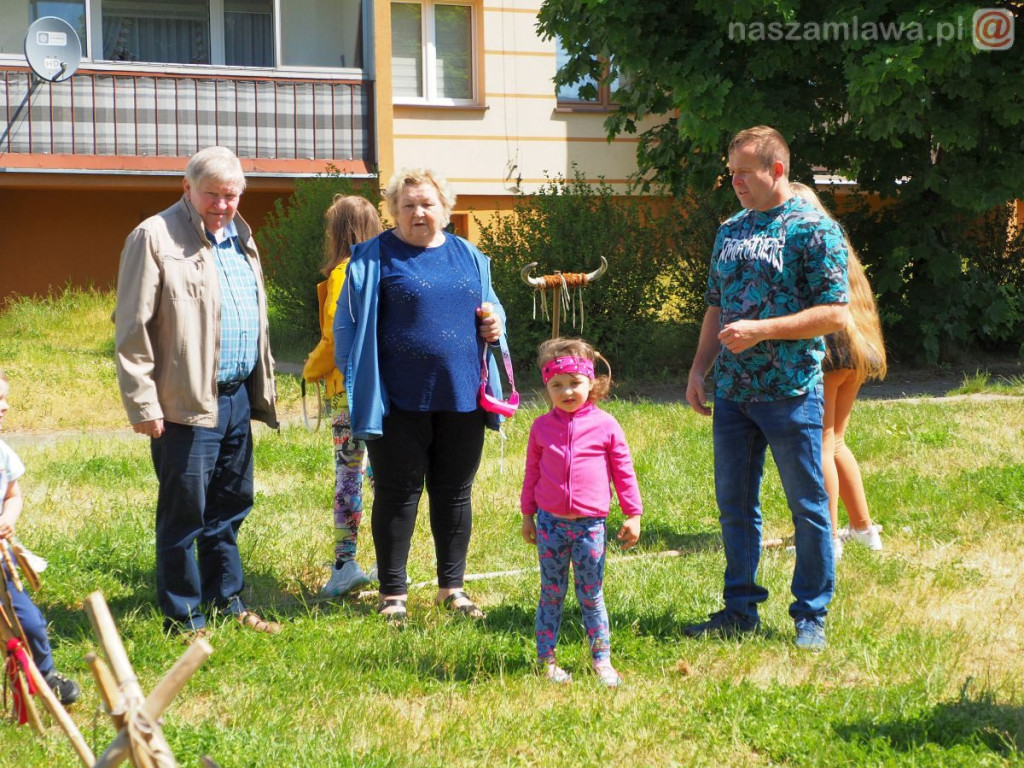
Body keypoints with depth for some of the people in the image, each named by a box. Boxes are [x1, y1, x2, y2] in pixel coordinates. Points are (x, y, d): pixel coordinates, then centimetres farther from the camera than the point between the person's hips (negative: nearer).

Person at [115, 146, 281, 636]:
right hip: (186, 404, -7)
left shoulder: (239, 238, 15)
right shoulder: (156, 238, -9)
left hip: (237, 398, 7)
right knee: (184, 513, 0)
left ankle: (227, 603, 28)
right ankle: (182, 619, 10)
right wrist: (143, 404, -15)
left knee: (230, 506, 16)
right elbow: (132, 328, -11)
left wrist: (262, 390, 18)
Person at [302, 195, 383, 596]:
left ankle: (345, 561, -4)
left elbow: (336, 335, -14)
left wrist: (312, 368, 2)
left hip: (349, 385, -6)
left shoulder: (342, 273, -10)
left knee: (348, 472, -3)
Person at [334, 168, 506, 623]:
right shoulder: (376, 257, -2)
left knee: (455, 495, 12)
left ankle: (452, 587, 25)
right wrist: (361, 387, -8)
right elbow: (351, 325, -1)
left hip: (461, 398, 4)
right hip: (401, 402, -4)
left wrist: (495, 321, -1)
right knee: (397, 496, 3)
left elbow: (488, 305, 23)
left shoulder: (469, 256, 12)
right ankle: (392, 594, 14)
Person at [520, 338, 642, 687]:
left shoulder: (605, 426, -2)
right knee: (551, 594, 8)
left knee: (591, 596, 6)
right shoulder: (541, 427, 3)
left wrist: (633, 515, 3)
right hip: (550, 522, 1)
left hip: (590, 524, -1)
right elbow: (532, 473, 12)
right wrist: (527, 515, 13)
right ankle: (547, 660, 14)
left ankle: (602, 661, 13)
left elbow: (623, 471, 4)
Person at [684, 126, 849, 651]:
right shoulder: (729, 231, 13)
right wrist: (699, 368, 11)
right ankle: (740, 609, 22)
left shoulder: (814, 229, -7)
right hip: (733, 392, 6)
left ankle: (810, 617, 11)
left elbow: (834, 314, -12)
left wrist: (762, 330, -18)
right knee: (734, 505, 11)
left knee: (808, 506, 1)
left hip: (790, 392, -6)